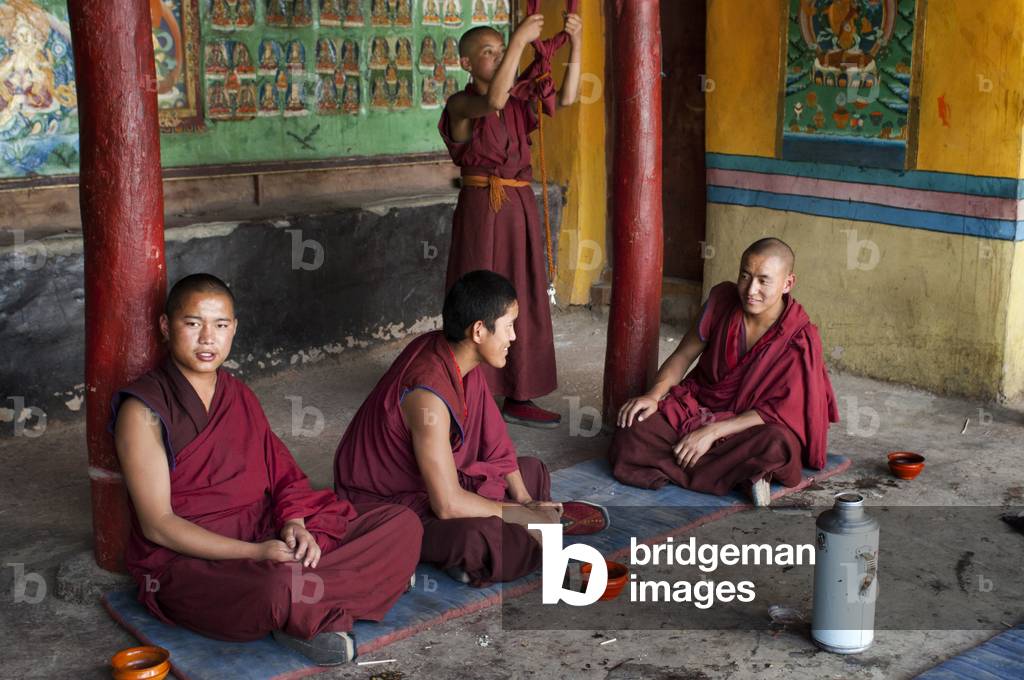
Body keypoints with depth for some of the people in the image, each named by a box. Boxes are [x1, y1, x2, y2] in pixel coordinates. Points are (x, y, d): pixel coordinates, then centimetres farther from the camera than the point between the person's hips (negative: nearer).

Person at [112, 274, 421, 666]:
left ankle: (304, 619, -19)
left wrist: (295, 526, -11)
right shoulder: (144, 410, -9)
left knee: (402, 524, -6)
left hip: (267, 534, 7)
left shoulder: (239, 396, 13)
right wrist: (255, 553, -23)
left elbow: (280, 473, 12)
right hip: (188, 558, -7)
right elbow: (157, 526, -13)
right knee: (280, 589, -41)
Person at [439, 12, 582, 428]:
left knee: (523, 302, 9)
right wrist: (520, 39, -28)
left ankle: (517, 398, 18)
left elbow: (567, 99, -2)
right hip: (481, 208, -6)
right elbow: (492, 101, -28)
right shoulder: (460, 105, -6)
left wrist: (576, 44, -12)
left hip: (521, 207, 6)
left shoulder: (518, 105, 11)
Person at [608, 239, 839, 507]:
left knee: (775, 445, -40)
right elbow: (684, 354, 3)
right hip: (697, 403, 4)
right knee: (634, 424, -25)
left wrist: (713, 432, -25)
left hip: (752, 423, -4)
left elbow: (779, 411, -19)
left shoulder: (800, 340, -18)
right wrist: (654, 394, -14)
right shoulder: (722, 299, -7)